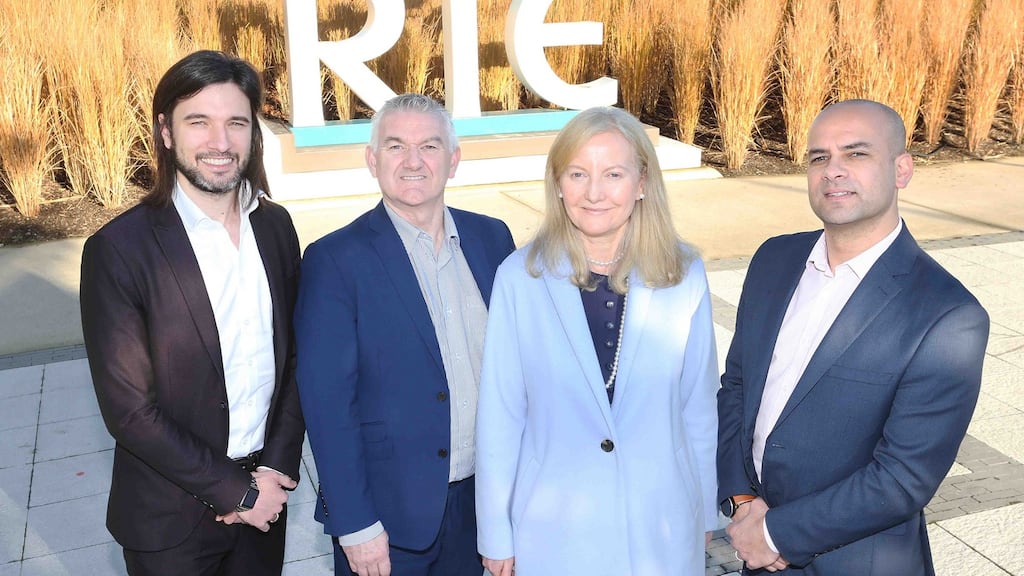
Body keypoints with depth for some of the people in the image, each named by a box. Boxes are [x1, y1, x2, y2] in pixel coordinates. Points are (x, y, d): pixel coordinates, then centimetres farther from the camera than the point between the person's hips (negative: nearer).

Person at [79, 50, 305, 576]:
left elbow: (294, 355, 4)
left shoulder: (275, 225, -1)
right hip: (172, 520, -4)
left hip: (264, 498, 4)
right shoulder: (117, 250, -16)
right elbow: (129, 410, -16)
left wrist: (277, 467, -6)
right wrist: (236, 491, -13)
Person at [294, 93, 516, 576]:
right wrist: (355, 525, -13)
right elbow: (326, 402, -13)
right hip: (390, 512, -4)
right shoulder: (335, 260, -13)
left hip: (482, 499, 4)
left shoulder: (492, 237, 1)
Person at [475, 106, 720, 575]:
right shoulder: (520, 277, -12)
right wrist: (496, 534, -2)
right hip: (553, 531, -1)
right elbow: (499, 415, -7)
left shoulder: (684, 276, -8)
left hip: (662, 528, 2)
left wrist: (706, 511, 9)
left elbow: (698, 406, 1)